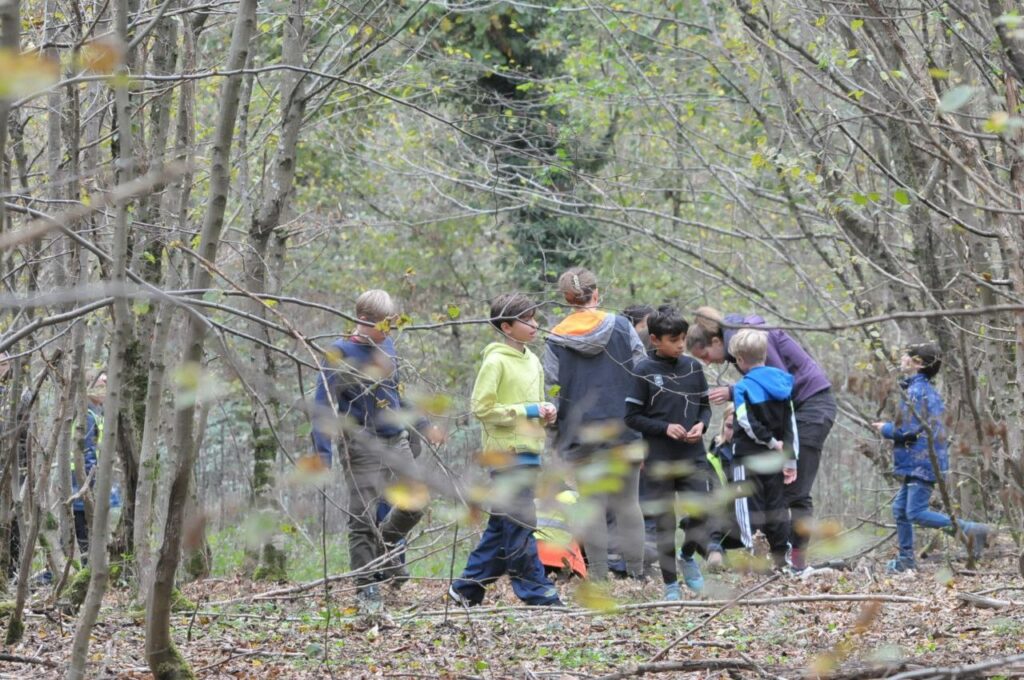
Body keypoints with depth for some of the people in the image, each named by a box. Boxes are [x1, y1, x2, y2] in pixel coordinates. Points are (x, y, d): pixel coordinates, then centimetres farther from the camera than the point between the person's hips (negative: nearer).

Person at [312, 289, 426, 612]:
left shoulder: (386, 345, 8)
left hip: (397, 439, 7)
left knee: (416, 503, 13)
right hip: (363, 445, -7)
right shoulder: (340, 354, -12)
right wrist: (323, 455, -20)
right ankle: (366, 588, 3)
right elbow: (323, 404, -14)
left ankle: (385, 545, 37)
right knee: (363, 517, -4)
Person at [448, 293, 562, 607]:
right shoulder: (497, 361, -10)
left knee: (503, 525, 11)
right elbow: (482, 408, -15)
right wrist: (526, 411, -15)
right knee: (521, 524, -7)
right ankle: (538, 593, -5)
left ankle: (468, 588, 18)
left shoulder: (532, 361, 15)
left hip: (529, 451, 9)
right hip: (507, 452, -9)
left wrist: (545, 412, 5)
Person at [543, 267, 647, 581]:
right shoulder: (620, 326, 1)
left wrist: (557, 426, 7)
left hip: (581, 435, -1)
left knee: (592, 503, 4)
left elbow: (553, 389, -2)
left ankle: (598, 572, 3)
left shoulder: (556, 340, -2)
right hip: (623, 427, 1)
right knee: (627, 502, 8)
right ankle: (635, 569, 9)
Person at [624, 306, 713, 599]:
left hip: (692, 457, 2)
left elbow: (705, 407, 14)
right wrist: (665, 428, -15)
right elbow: (632, 416, -4)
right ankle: (670, 584, 15)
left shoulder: (693, 367, 5)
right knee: (665, 522, 3)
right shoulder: (645, 371, -6)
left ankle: (688, 555, 19)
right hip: (659, 461, -2)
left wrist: (701, 424, -7)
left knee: (702, 509, -11)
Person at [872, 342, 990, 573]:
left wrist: (886, 429, -4)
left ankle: (969, 530, -14)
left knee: (916, 512, -13)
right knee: (900, 508, 13)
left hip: (923, 462, -10)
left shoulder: (916, 391, -16)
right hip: (916, 462, 10)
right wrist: (893, 428, 17)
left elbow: (910, 430, -20)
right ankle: (906, 558, 18)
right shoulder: (928, 389, 15)